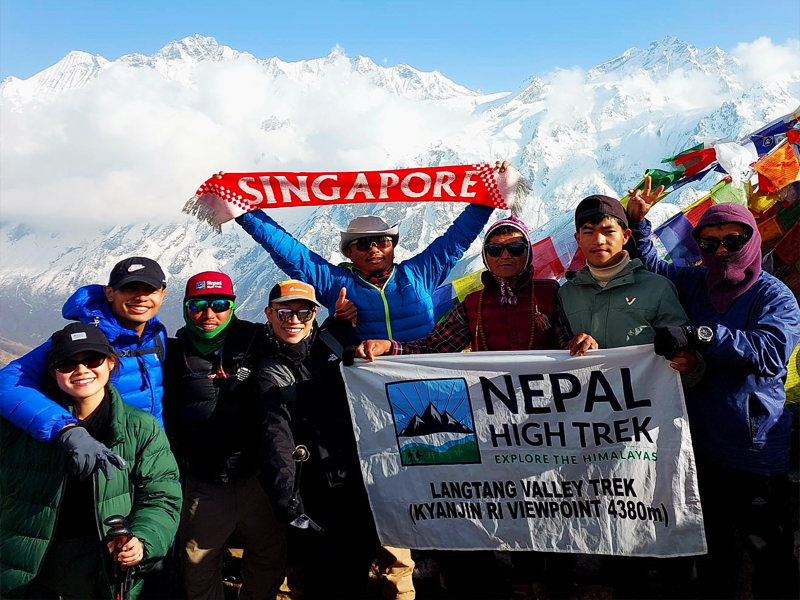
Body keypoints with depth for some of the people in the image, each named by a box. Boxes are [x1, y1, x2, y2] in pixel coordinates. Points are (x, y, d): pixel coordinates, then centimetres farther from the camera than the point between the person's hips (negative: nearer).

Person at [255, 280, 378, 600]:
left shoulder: (332, 340, 5)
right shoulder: (271, 374, -6)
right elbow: (276, 437, -17)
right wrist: (287, 503, -24)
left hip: (363, 477, 4)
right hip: (321, 493, -4)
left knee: (360, 565, 16)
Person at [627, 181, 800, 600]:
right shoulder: (693, 283, 6)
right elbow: (649, 264, 20)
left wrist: (699, 336, -33)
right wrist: (638, 219, 4)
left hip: (757, 454, -5)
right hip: (701, 447, 5)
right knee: (713, 553, 21)